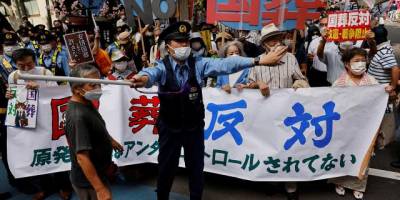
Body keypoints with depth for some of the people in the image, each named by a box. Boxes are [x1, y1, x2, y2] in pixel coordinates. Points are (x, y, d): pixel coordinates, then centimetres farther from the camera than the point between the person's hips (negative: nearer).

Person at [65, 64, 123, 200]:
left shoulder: (86, 103, -1)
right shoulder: (78, 116, -30)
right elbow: (82, 157, -32)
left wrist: (110, 140, 30)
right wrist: (100, 189, -31)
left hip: (98, 173, 9)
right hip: (88, 182, -9)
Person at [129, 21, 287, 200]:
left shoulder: (198, 64, -9)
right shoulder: (162, 67, -12)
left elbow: (224, 64, -20)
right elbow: (152, 73, -34)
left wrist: (259, 60, -32)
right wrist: (144, 78, -60)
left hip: (194, 127, 2)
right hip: (169, 128, -1)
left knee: (196, 167, 16)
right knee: (166, 167, 14)